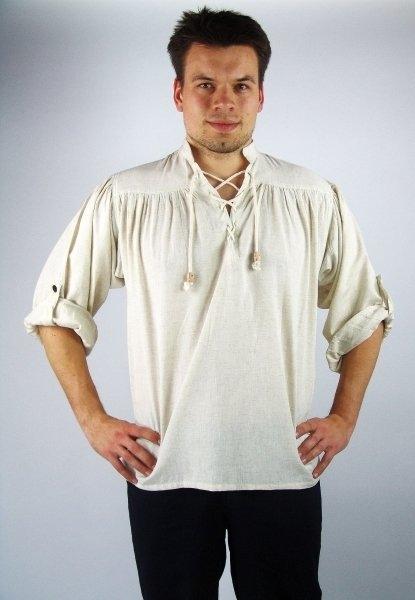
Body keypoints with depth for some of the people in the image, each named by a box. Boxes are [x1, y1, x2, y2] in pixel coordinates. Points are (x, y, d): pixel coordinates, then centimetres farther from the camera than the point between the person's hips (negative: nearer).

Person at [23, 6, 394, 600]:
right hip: (164, 470, 0)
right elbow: (56, 308, 5)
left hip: (283, 469, 1)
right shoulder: (124, 200, -4)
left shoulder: (316, 201, 0)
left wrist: (344, 417, 5)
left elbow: (364, 314, 11)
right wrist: (93, 420, -1)